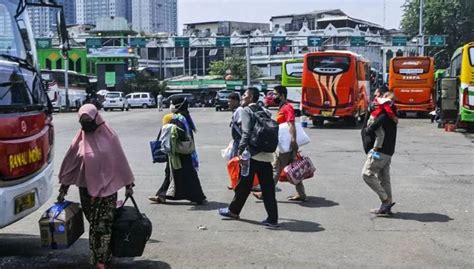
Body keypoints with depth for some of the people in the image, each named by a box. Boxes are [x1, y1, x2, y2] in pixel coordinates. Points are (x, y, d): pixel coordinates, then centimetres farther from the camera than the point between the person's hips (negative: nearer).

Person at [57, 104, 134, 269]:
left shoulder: (109, 136, -3)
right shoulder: (80, 139, 2)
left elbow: (120, 161, 2)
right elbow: (70, 164, 8)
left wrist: (128, 184, 4)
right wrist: (63, 188, 8)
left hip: (107, 188, -2)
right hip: (87, 189, 2)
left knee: (103, 225, -5)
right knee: (96, 224, 7)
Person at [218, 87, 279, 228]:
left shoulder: (246, 110, -5)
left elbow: (246, 133, -17)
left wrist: (240, 150, -18)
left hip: (252, 154, -6)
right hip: (266, 154, 6)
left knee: (244, 184, 10)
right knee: (268, 188, 5)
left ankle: (233, 211, 27)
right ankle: (272, 218, 4)